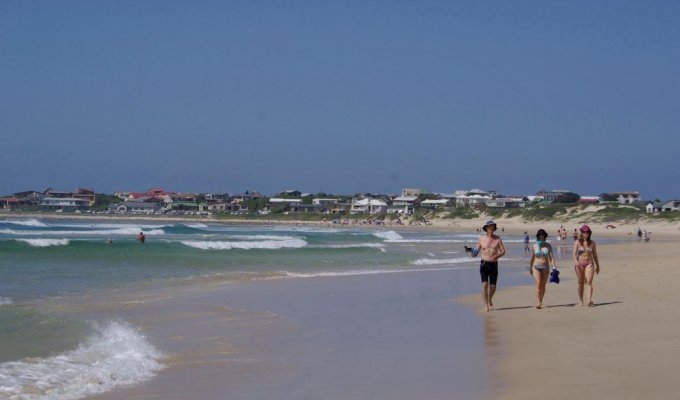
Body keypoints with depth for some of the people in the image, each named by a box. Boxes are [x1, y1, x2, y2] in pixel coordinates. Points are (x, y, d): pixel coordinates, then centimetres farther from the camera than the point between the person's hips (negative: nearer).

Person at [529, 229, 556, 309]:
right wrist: (530, 268, 18)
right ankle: (538, 302, -25)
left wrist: (554, 266, -14)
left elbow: (551, 256, -2)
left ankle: (541, 301, 18)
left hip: (545, 267, 1)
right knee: (538, 284, -17)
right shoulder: (535, 246, 3)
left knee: (543, 286, 5)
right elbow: (532, 258, 12)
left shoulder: (548, 246, 3)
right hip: (536, 267, -1)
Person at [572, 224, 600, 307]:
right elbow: (574, 253, -11)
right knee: (581, 283, 8)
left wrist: (597, 266, 15)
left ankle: (589, 301, -27)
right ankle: (580, 301, 20)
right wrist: (575, 261, -30)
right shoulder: (577, 243, 0)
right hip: (579, 264, 0)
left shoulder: (592, 243, 5)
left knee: (589, 282, -15)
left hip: (589, 264, 0)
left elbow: (595, 255, 12)